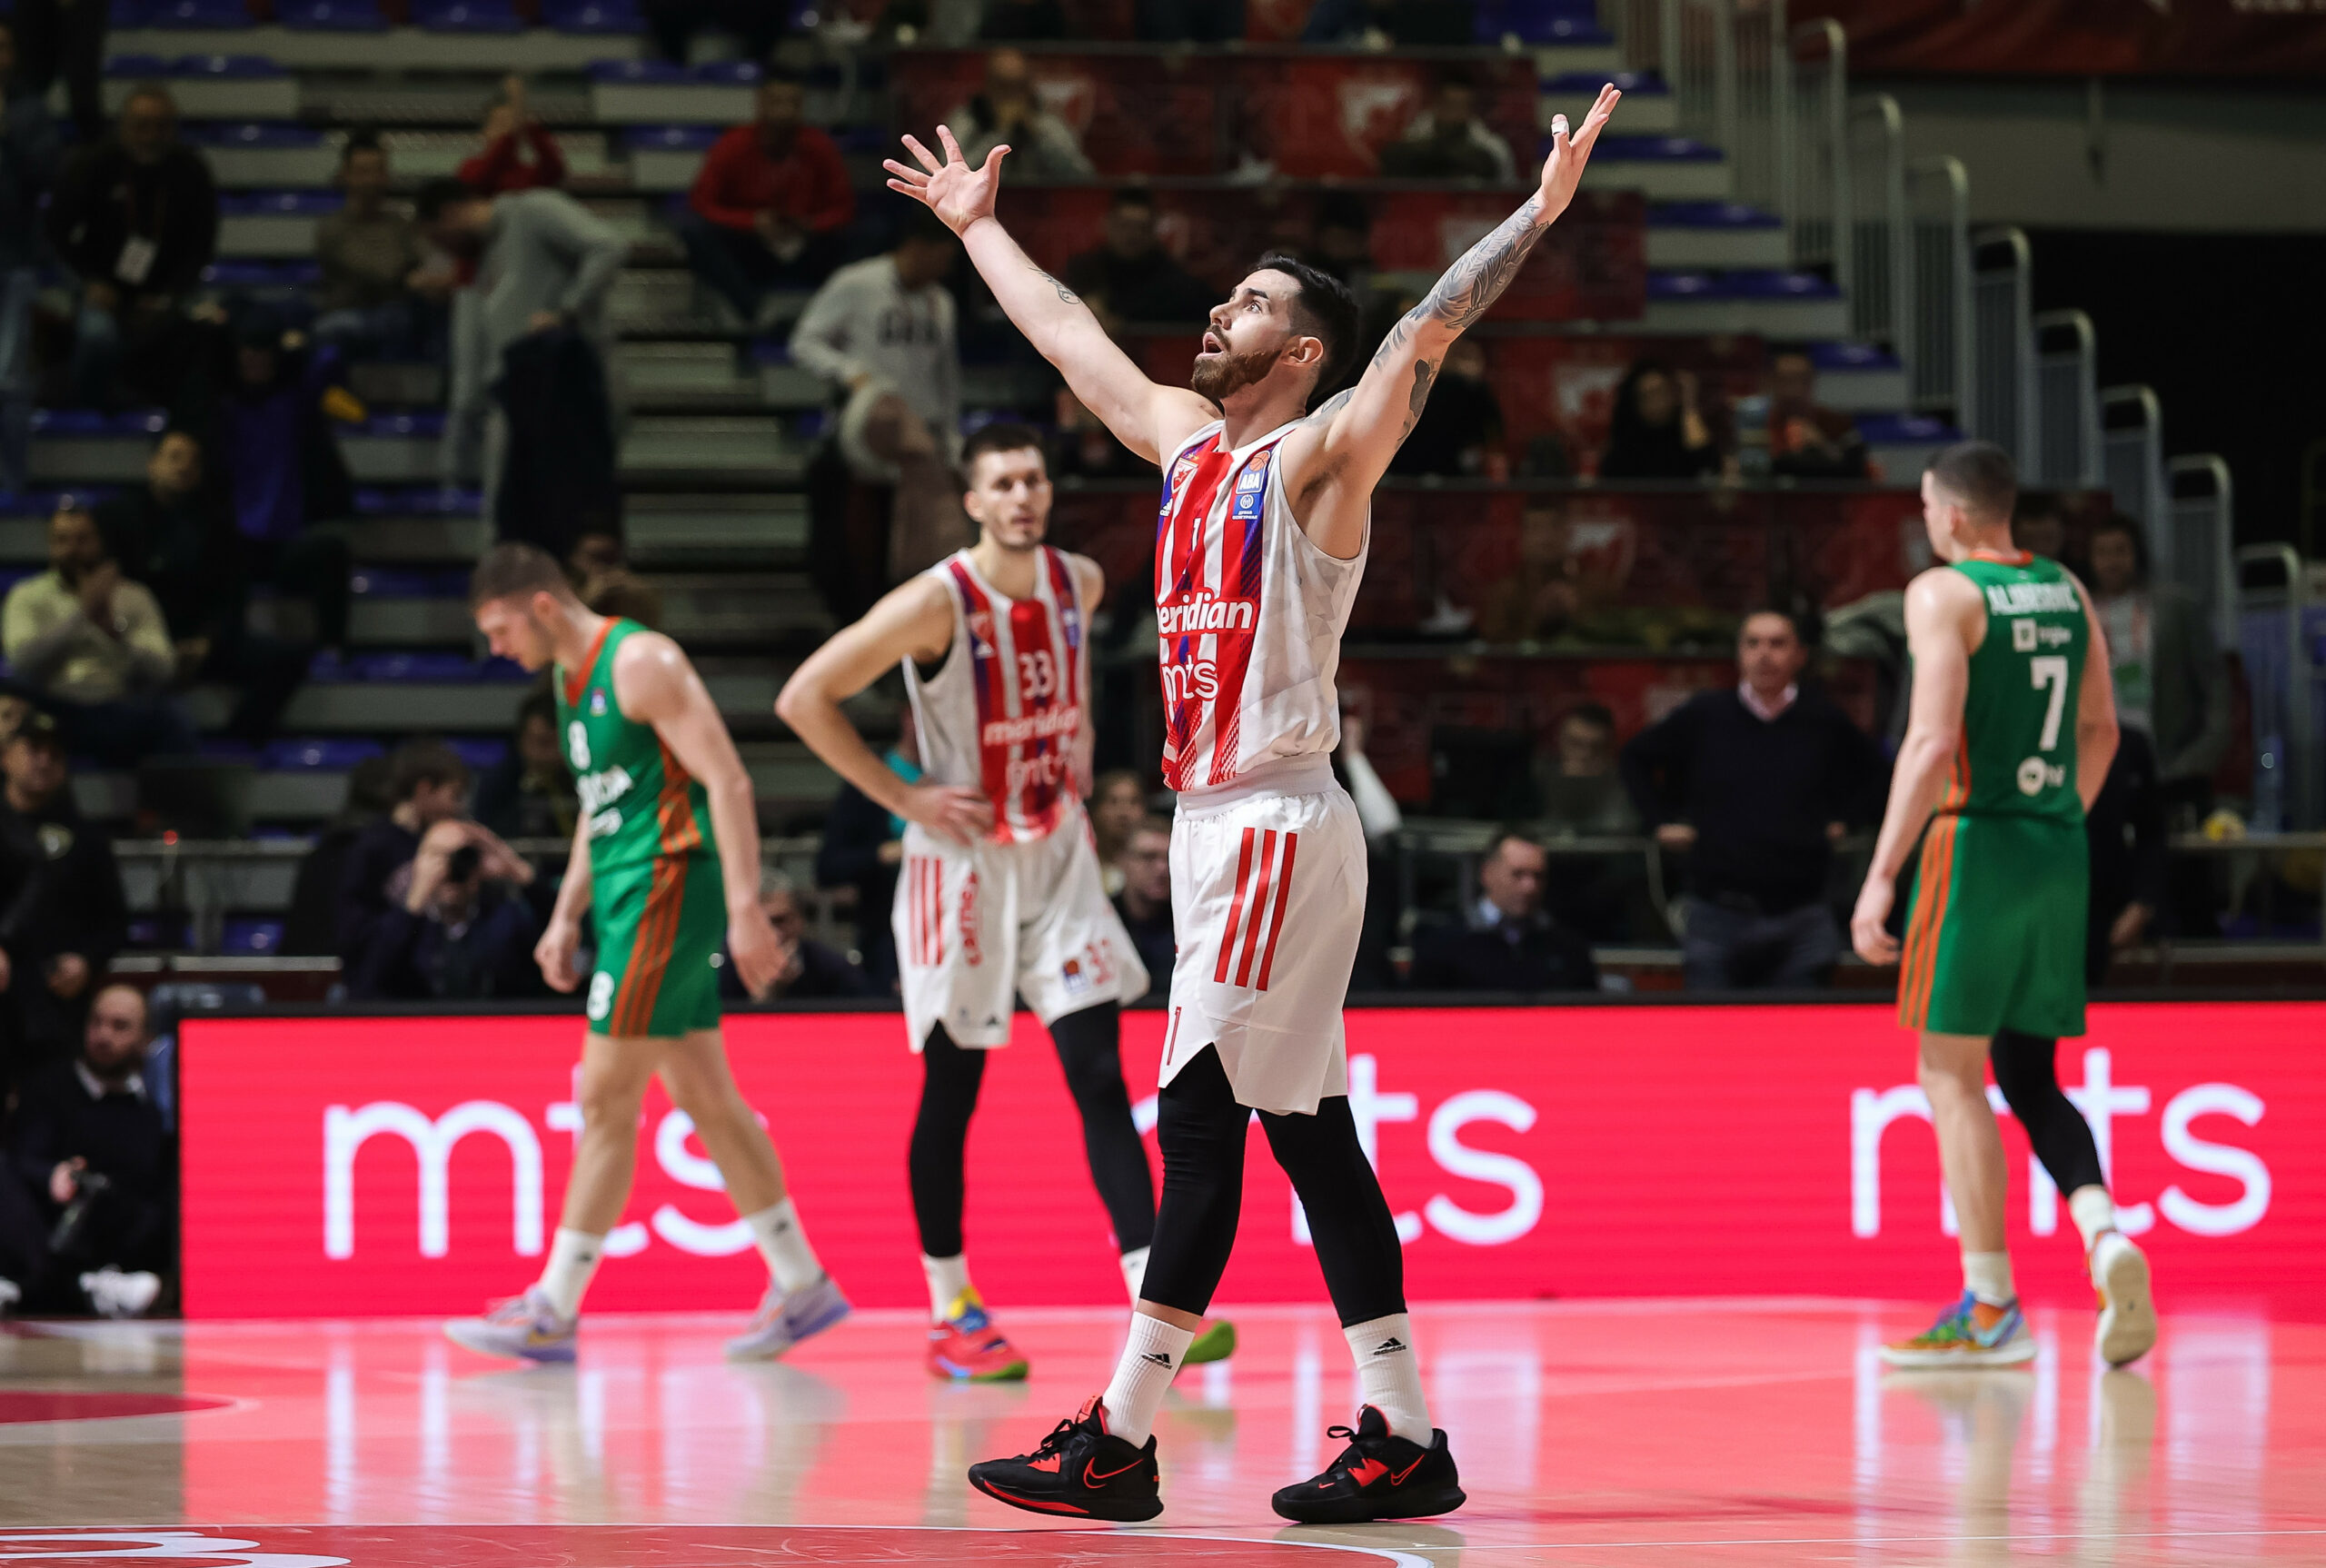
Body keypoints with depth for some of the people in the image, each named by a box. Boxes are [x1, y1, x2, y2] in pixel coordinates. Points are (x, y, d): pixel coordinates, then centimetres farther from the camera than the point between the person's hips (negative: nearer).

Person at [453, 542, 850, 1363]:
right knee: (703, 1097, 11)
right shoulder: (572, 678, 16)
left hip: (667, 891, -10)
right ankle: (802, 1286, 17)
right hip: (627, 896, 10)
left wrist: (745, 908, -24)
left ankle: (553, 1310, -6)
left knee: (606, 1099, -8)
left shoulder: (640, 663, -14)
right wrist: (565, 917, 19)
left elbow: (728, 781, -18)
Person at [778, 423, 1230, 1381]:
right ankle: (951, 1319, 15)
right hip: (962, 862, -4)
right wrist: (903, 797, -15)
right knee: (951, 1094, 4)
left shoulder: (1079, 583, 1)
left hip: (1059, 858, 4)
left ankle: (1156, 1308, -7)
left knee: (1101, 1079, -3)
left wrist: (1077, 773, 11)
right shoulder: (937, 604, -18)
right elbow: (804, 699, -16)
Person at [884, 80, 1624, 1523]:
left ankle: (1119, 1444, -8)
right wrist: (977, 225, 39)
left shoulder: (1325, 452, -7)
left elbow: (1430, 330, -19)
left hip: (1279, 830, -8)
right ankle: (1405, 1442, 9)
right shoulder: (1182, 438, 16)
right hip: (1215, 820, 8)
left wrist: (1541, 213, -30)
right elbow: (1069, 334, 29)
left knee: (1202, 1120, -9)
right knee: (1304, 1132, 7)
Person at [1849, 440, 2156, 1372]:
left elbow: (1932, 743, -19)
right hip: (2060, 851, 7)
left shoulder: (1943, 593, -10)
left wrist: (1881, 875, -18)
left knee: (1953, 1076, 0)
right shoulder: (2066, 592, 12)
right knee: (2029, 1078, 13)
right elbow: (2100, 731, 20)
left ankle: (1990, 1312, -2)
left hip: (1976, 841, -7)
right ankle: (2104, 1234, -11)